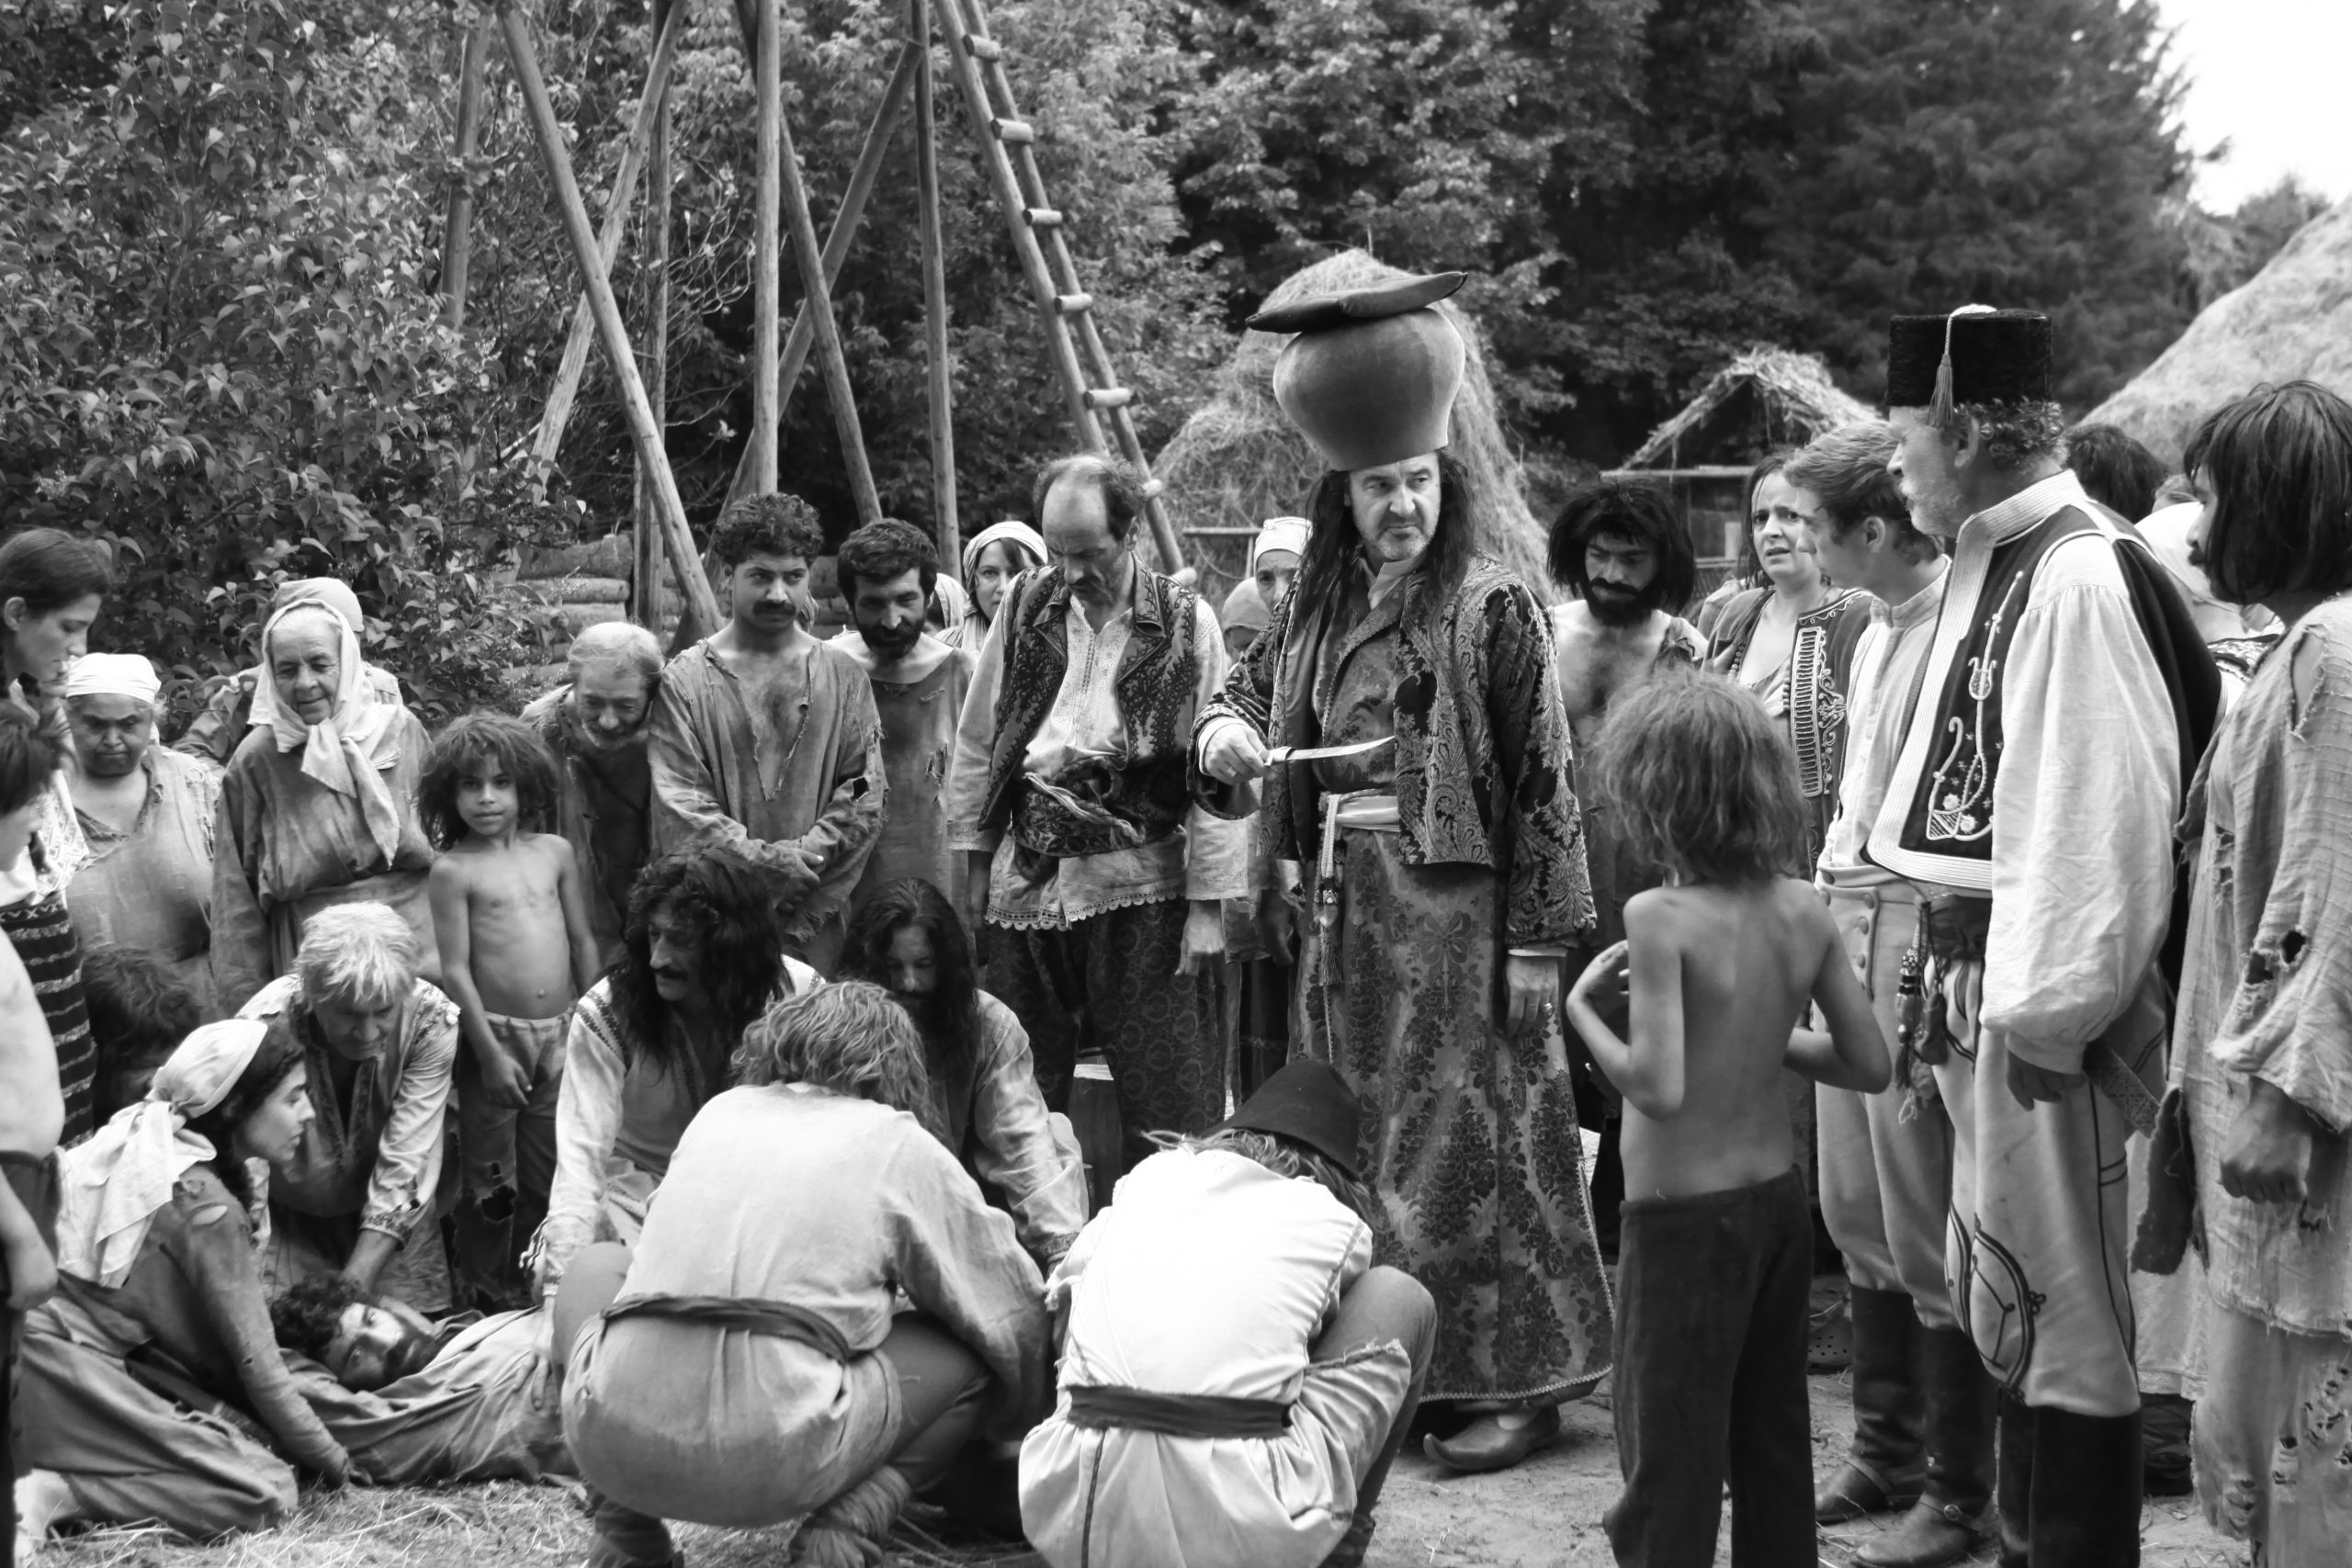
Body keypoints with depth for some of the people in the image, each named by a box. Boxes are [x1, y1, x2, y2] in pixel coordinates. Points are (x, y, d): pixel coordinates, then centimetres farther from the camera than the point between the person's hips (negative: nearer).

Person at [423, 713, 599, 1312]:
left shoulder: (556, 852, 5)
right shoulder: (454, 869, -6)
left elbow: (583, 941, 11)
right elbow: (456, 970, -9)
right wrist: (490, 1053, -12)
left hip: (560, 1033, 4)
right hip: (496, 1034, -4)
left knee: (549, 1172, 12)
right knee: (491, 1178, 5)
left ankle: (541, 1280, 26)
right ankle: (485, 1294, 18)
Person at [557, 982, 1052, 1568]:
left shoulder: (719, 1111, 21)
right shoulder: (901, 1145, 11)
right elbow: (1012, 1306, 17)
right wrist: (1018, 1419, 38)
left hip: (610, 1448, 3)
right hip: (776, 1468, -3)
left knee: (597, 1266, 34)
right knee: (968, 1348, 19)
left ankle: (625, 1521, 16)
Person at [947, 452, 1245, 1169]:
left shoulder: (1185, 623, -3)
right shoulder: (1026, 605, 7)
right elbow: (978, 741, 13)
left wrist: (1207, 904, -8)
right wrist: (976, 858, 10)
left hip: (1140, 877, -3)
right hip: (1026, 877, 4)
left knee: (1166, 1096, -2)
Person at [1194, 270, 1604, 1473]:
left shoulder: (1491, 607, -8)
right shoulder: (1318, 608, 10)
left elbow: (1543, 779, -9)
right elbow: (1247, 690, 20)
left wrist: (1537, 941, -13)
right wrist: (1219, 734, -5)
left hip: (1456, 912, -6)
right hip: (1344, 913, 6)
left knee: (1464, 1142, -3)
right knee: (1357, 1144, 10)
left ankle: (1516, 1380, 7)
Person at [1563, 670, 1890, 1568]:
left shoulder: (1661, 917, -20)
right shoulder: (1803, 909, -2)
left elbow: (1658, 1088, -27)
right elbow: (1869, 1066, 3)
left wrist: (1583, 1008, -12)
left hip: (1684, 1216, -6)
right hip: (1779, 1198, 6)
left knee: (1669, 1463, 4)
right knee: (1775, 1443, 18)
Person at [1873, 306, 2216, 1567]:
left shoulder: (2079, 578, -17)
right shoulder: (1991, 566, 10)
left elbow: (2099, 813, -21)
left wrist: (2042, 1015, -20)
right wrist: (1957, 979, 12)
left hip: (2048, 995, -9)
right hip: (1985, 975, 9)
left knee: (2060, 1293, 1)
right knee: (2010, 1287, 19)